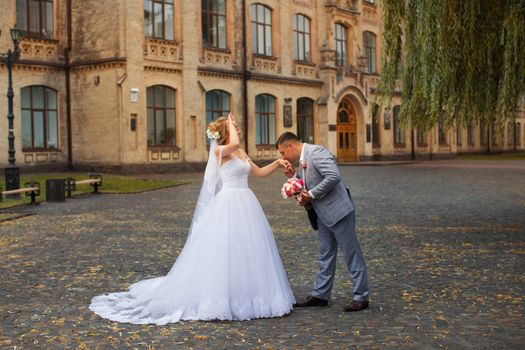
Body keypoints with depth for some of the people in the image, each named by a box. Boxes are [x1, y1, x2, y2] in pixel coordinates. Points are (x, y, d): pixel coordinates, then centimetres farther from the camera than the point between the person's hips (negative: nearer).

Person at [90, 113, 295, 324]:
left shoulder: (241, 154, 16)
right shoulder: (219, 151, -8)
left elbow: (260, 173, 20)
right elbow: (234, 143, -30)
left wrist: (278, 163, 8)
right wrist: (230, 124, -13)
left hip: (246, 206, 8)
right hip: (228, 206, -8)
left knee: (246, 252, 11)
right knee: (224, 253, -5)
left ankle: (244, 297, 21)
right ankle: (219, 299, 4)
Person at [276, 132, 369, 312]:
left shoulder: (316, 152, -16)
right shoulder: (303, 159, 14)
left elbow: (333, 177, -26)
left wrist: (311, 195, -19)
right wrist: (294, 176, 4)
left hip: (338, 210, -10)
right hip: (324, 214, 10)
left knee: (351, 253, -1)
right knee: (325, 254, 14)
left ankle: (361, 297, 6)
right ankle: (320, 295, 22)